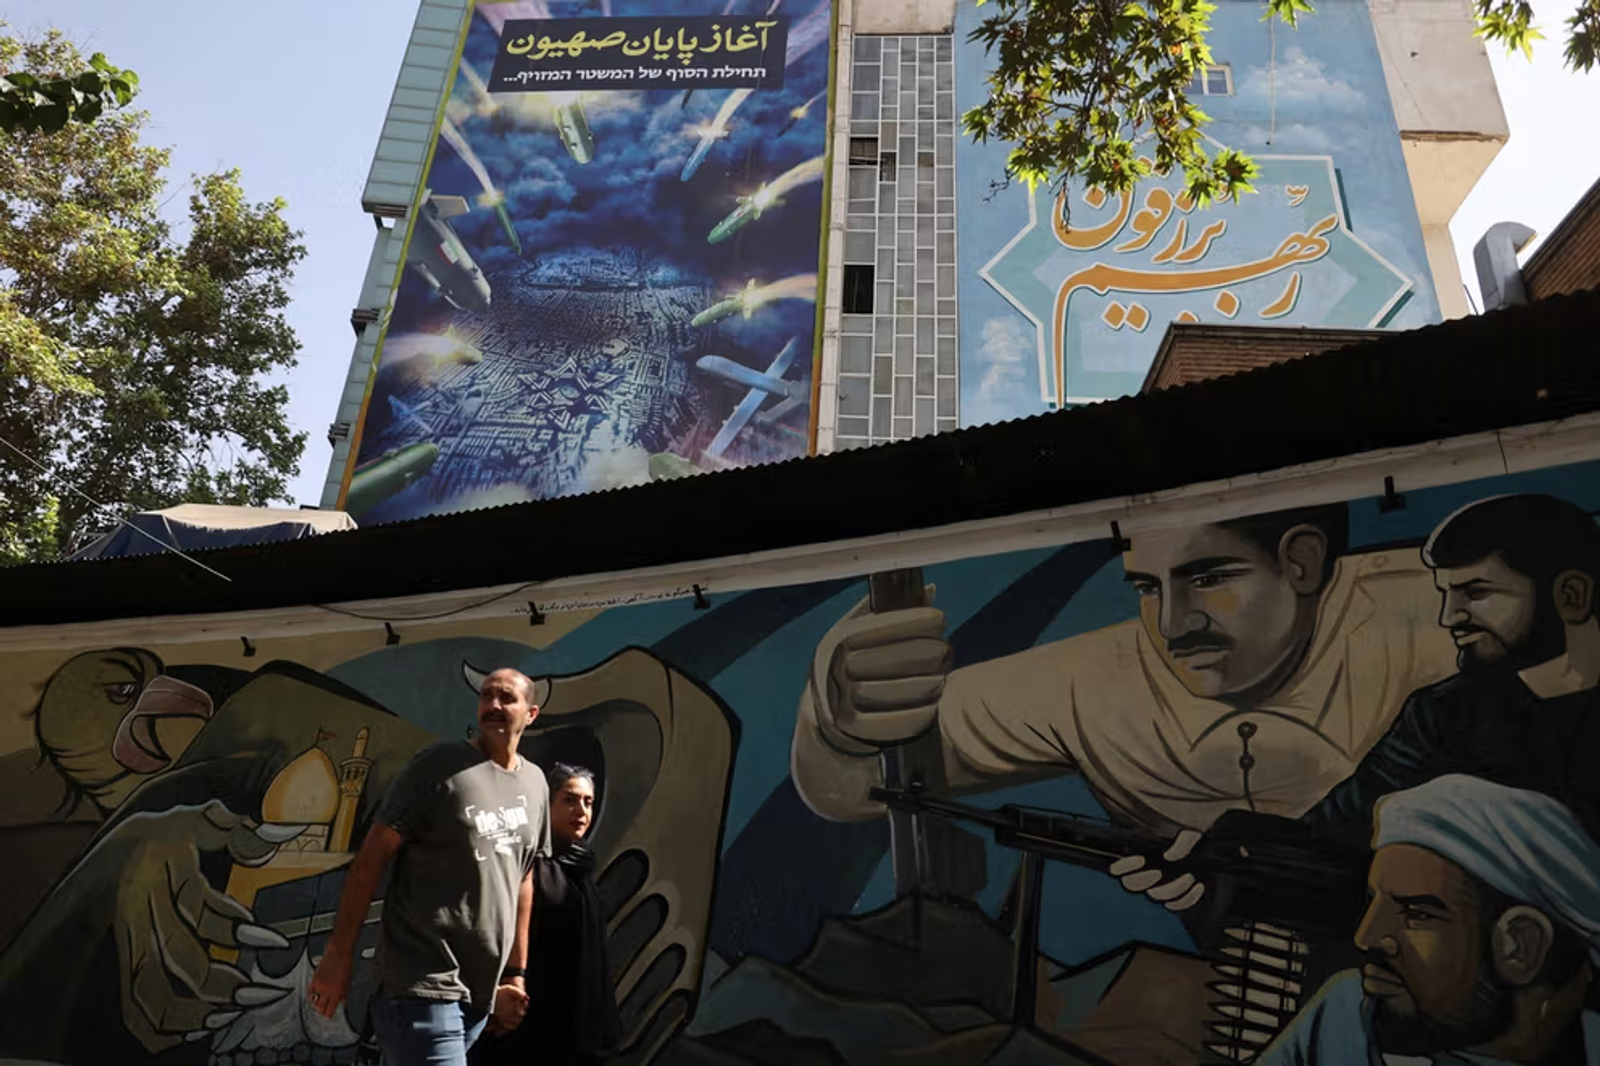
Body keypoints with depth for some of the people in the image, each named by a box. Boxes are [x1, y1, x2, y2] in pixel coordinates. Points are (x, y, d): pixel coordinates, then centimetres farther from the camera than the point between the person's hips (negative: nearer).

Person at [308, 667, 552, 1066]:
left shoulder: (536, 784, 8)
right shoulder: (440, 764, -9)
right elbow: (372, 856, -9)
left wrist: (514, 973, 13)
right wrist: (337, 955, -10)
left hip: (480, 995, 6)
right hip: (424, 988, -6)